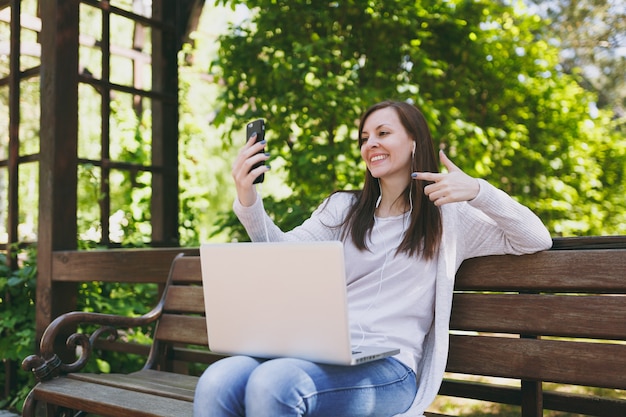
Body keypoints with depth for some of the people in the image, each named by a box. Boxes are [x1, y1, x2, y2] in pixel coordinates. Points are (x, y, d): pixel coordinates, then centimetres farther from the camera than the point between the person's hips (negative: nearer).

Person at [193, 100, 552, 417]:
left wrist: (477, 190, -7)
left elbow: (538, 240, 7)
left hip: (388, 366, -3)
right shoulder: (343, 208, 20)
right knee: (217, 383, -29)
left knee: (272, 384, -34)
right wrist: (248, 201, -10)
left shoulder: (449, 216, 11)